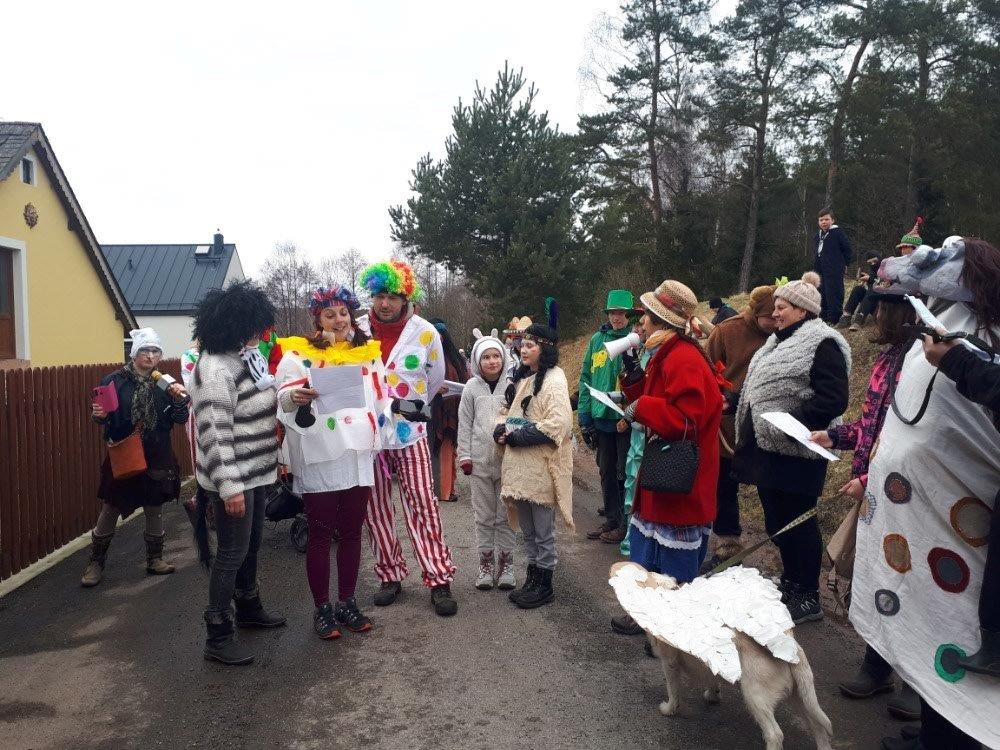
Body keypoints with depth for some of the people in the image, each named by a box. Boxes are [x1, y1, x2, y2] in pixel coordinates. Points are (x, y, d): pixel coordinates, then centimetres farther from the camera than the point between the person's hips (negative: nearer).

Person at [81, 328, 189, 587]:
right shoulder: (115, 381, -6)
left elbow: (180, 419, 1)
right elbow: (102, 418, 2)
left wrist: (180, 399, -18)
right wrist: (99, 415, -21)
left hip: (157, 458, 2)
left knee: (155, 509, 12)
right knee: (110, 508, 6)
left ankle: (154, 559, 28)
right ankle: (96, 562, 22)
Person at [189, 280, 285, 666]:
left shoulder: (245, 355, 6)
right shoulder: (215, 369, -23)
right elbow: (215, 434, -26)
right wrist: (229, 487, -28)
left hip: (256, 471, 9)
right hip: (233, 477, -9)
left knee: (252, 543, 22)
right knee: (233, 552, -1)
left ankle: (248, 607, 41)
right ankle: (218, 636, 11)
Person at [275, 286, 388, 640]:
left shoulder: (368, 353, 12)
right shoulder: (298, 354, -2)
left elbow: (381, 401, 17)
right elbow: (283, 398, -12)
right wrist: (295, 396, -33)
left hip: (358, 457, 4)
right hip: (318, 459, -4)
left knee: (351, 532, 12)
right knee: (320, 536, 4)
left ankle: (347, 603, 25)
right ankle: (322, 608, 17)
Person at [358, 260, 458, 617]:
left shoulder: (425, 332, -5)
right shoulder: (357, 330, -2)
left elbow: (436, 379, 9)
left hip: (409, 431, -2)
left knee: (422, 504, -3)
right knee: (375, 507, 9)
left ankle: (439, 579, 5)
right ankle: (390, 575, 23)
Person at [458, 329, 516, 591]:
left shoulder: (511, 385, 0)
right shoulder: (472, 387, 2)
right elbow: (465, 424, 4)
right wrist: (464, 456, 0)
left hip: (507, 459, 0)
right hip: (480, 460, 1)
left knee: (505, 515, 7)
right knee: (484, 516, 9)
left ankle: (505, 564, 18)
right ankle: (486, 563, 19)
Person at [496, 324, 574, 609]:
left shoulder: (553, 380, -12)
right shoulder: (522, 378, 15)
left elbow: (559, 423, -22)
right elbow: (506, 410, 22)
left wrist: (518, 436, -18)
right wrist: (501, 429, -1)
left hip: (541, 466, -8)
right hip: (519, 465, 8)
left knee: (543, 531, 4)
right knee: (527, 529, 17)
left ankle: (545, 585, 16)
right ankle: (532, 578, 29)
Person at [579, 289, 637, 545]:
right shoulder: (597, 339, 6)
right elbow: (586, 377, 8)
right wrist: (585, 415, 5)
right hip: (601, 418, 6)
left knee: (625, 473, 6)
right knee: (606, 471, 16)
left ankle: (627, 523, 20)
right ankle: (611, 519, 30)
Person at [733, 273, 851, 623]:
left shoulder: (821, 343, -11)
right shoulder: (780, 343, 19)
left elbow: (833, 398, -20)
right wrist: (735, 401, 12)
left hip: (793, 454, -9)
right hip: (767, 449, 10)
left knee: (797, 522, -1)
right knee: (777, 521, 17)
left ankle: (807, 597, 12)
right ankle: (790, 583, 32)